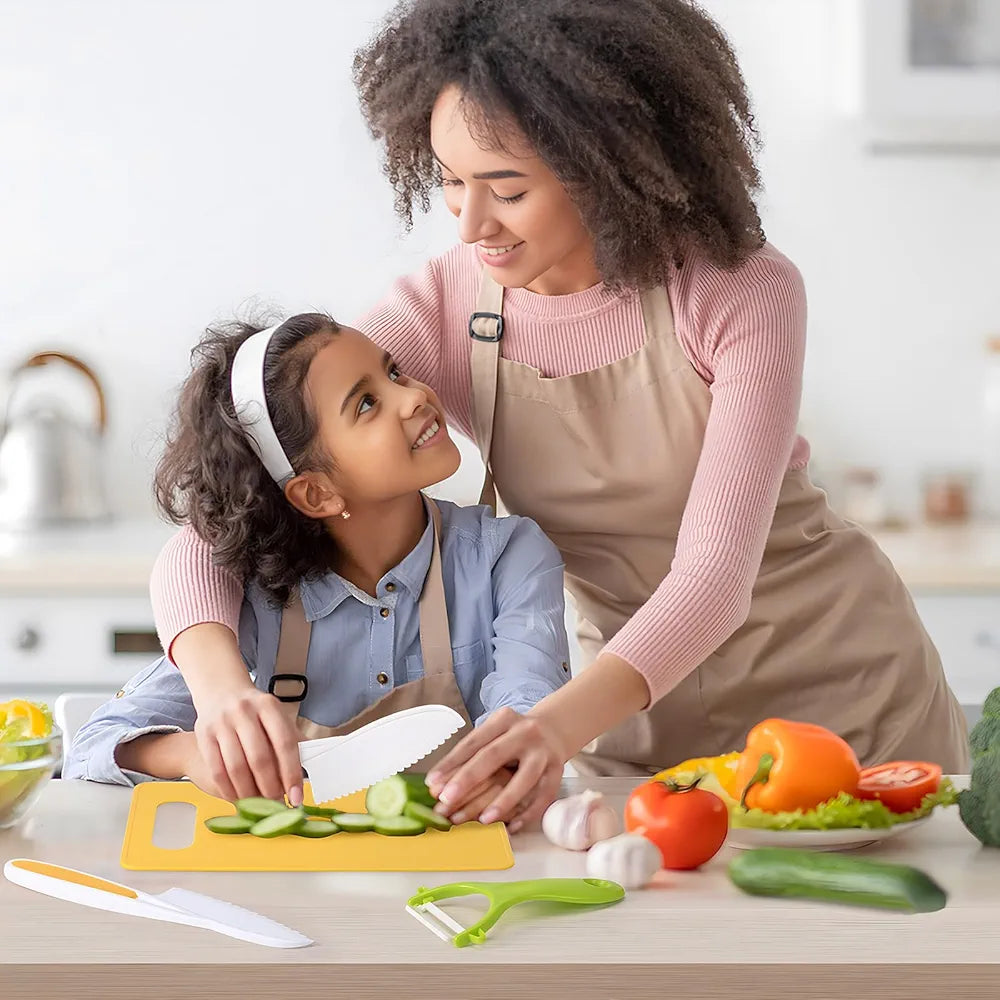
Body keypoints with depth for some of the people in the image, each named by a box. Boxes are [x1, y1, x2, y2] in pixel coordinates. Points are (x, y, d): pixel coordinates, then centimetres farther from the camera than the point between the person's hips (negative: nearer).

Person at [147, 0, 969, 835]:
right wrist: (222, 686, -41)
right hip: (643, 719, 2)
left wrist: (561, 723, -47)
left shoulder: (746, 293, -21)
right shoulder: (442, 312, -15)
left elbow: (715, 572, -28)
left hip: (848, 700, -2)